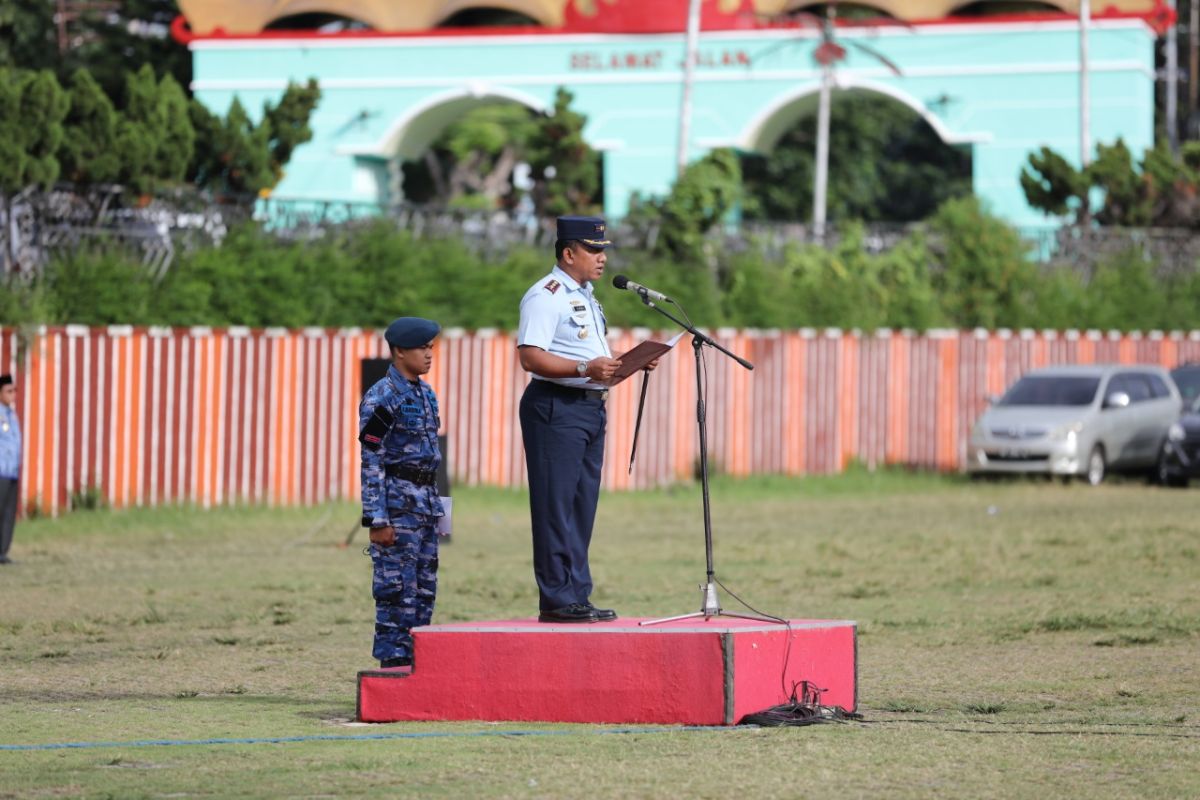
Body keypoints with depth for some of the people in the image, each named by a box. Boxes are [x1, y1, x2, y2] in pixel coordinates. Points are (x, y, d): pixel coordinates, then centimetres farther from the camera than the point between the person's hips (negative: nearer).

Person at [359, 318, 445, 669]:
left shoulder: (426, 394, 13)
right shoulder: (381, 398, -12)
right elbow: (372, 462, -14)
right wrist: (377, 519, -18)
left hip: (426, 503, 8)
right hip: (398, 505, -8)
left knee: (425, 587, 9)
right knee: (397, 587, -6)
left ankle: (414, 658, 15)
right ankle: (393, 661, -3)